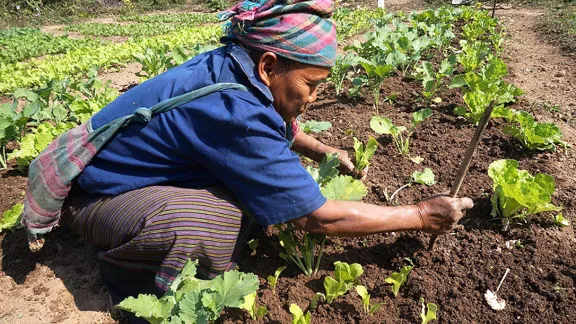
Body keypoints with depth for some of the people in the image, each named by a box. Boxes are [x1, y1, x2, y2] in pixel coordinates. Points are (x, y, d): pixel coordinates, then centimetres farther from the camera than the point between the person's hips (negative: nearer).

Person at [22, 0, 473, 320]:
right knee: (226, 222, -34)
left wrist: (321, 150, 2)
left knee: (261, 173, 0)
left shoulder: (232, 69, -9)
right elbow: (318, 218, -28)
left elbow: (279, 128, 16)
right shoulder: (233, 111, -34)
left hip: (132, 168, 8)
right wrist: (420, 217, -17)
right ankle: (129, 270, -5)